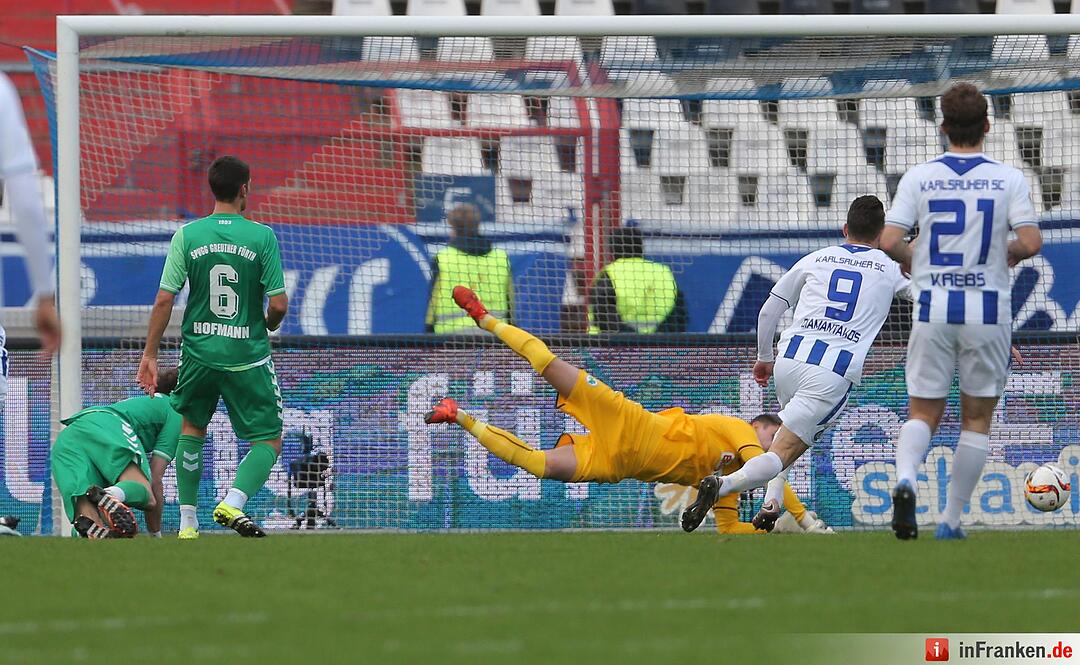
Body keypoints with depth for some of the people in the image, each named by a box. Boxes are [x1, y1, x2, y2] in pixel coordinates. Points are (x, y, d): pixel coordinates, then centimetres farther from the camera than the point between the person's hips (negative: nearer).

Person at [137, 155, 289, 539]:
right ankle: (233, 502, -16)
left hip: (199, 351, 3)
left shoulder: (187, 235, -3)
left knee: (192, 427, 23)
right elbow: (279, 304, -9)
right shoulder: (262, 237, -8)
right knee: (270, 439, 8)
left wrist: (150, 354, 4)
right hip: (248, 356, -3)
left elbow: (164, 300, -4)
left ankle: (187, 521, 20)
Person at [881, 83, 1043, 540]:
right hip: (988, 312, -1)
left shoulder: (918, 178, 0)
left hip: (933, 310, 1)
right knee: (977, 418, 11)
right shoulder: (1008, 179, -2)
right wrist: (1008, 255, 11)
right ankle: (951, 520, 8)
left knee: (923, 413, 8)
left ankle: (906, 478, -23)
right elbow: (1030, 243, -11)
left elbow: (889, 242, -7)